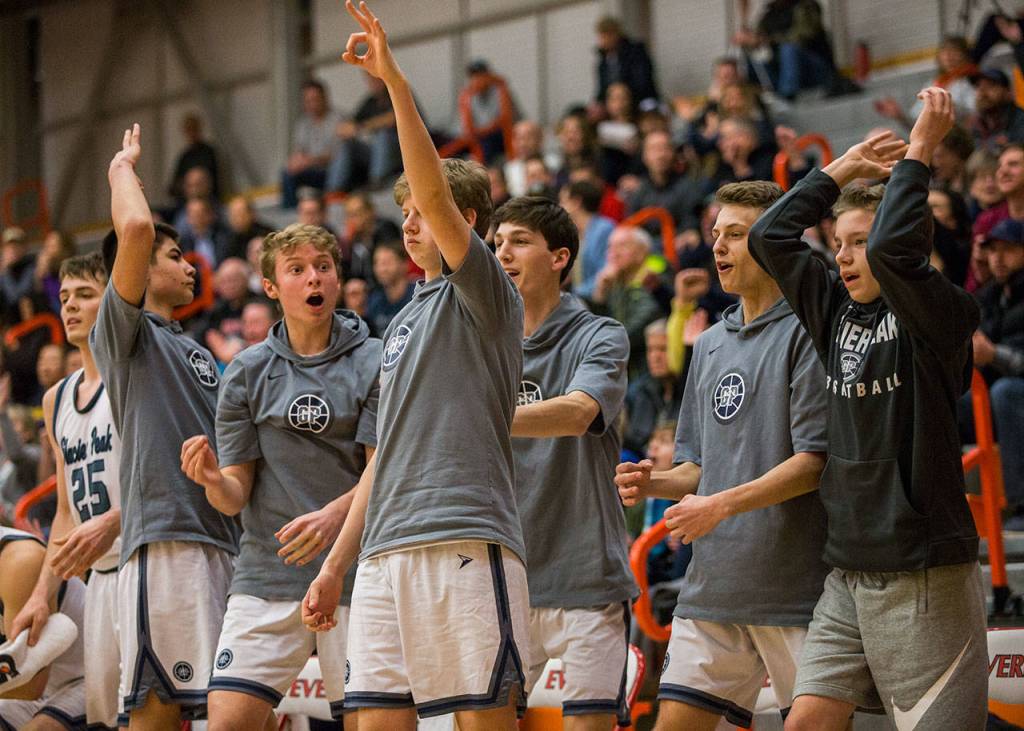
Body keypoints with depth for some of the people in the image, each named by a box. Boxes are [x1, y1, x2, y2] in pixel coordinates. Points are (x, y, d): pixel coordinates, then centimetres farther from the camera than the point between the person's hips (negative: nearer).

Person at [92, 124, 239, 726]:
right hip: (163, 538, -9)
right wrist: (123, 166, 1)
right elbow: (135, 229, -14)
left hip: (219, 536, 9)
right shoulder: (125, 332, 0)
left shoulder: (197, 353, 26)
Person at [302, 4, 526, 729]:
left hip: (466, 541, -7)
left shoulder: (484, 295, 3)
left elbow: (436, 191, -14)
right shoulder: (404, 323, 26)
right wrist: (335, 567, 22)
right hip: (387, 554, 7)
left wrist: (396, 81, -18)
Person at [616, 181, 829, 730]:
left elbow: (816, 461, -13)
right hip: (712, 585, 7)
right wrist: (656, 482, 3)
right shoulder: (711, 344, 18)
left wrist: (723, 504, -19)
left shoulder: (806, 331, -6)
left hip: (794, 587, -7)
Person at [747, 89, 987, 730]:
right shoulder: (837, 308, 12)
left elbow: (891, 248, -26)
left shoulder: (944, 316, -8)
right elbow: (771, 236, 14)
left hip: (926, 576, -7)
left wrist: (920, 150, -16)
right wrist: (846, 168, 15)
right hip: (848, 575, 7)